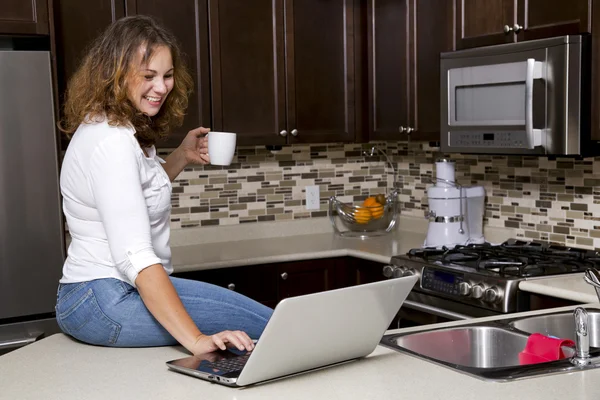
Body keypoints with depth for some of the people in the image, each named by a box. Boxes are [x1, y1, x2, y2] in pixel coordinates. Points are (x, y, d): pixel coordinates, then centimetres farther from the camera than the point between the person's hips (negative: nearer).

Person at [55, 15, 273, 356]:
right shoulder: (112, 142, -19)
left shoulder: (100, 127, 13)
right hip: (108, 300, -10)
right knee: (274, 327, -17)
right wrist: (196, 339, -33)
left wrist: (183, 157, 16)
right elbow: (134, 256, -27)